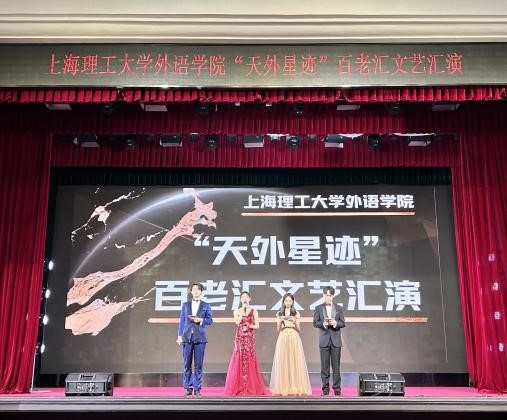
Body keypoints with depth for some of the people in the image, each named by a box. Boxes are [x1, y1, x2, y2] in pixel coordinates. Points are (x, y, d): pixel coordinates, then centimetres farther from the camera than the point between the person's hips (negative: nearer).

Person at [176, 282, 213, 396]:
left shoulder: (206, 306, 10)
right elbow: (181, 321, 10)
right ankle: (188, 388, 8)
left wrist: (201, 320, -11)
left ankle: (197, 389, 7)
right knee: (187, 364, 1)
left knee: (198, 365, 0)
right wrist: (179, 336, 3)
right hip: (187, 337, 1)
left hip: (200, 338, -1)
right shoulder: (185, 305, 12)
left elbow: (210, 320, 7)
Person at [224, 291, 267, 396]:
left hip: (250, 338, 0)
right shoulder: (237, 311, 8)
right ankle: (238, 387, 2)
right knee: (239, 361, -3)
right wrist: (242, 311, -9)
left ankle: (251, 387, 2)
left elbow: (257, 326, 5)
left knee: (250, 361, -4)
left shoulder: (253, 311, 7)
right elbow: (238, 322, -10)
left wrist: (249, 326, -11)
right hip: (239, 338, 1)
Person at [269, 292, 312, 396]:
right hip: (283, 339, 1)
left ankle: (296, 387, 2)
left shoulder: (296, 313, 8)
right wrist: (280, 321, -11)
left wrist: (295, 321, -13)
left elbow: (298, 329, 6)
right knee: (283, 363, -2)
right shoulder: (279, 313, 11)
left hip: (294, 339, -1)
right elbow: (278, 329, 7)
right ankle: (283, 387, 4)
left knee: (295, 362, -4)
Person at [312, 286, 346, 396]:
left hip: (336, 340, 1)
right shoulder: (318, 308, 4)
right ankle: (325, 388, 11)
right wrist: (323, 323, -19)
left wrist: (335, 323, -17)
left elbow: (343, 323, 3)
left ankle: (337, 388, 9)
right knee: (324, 365, 3)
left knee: (336, 365, 2)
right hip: (324, 340, 0)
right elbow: (315, 323, 0)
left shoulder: (339, 308, 6)